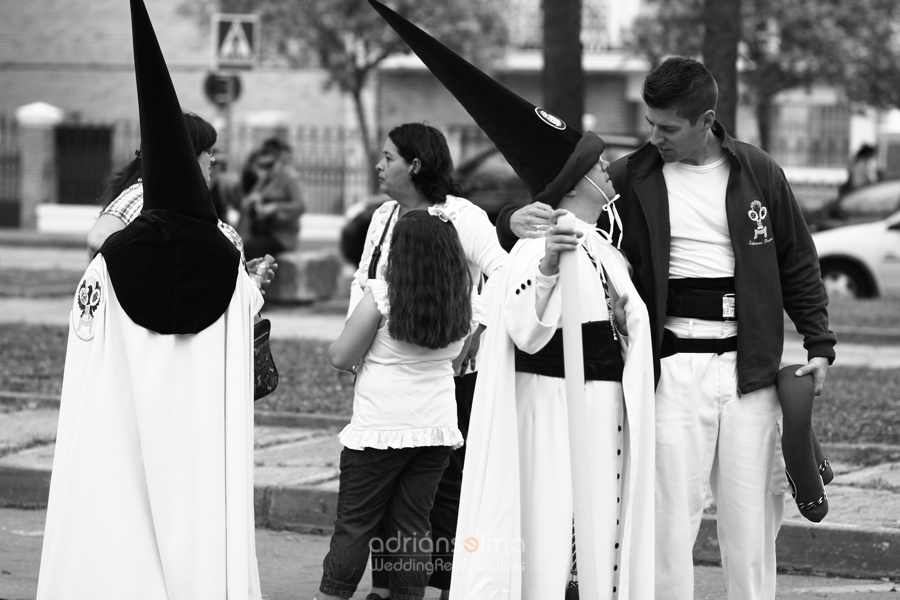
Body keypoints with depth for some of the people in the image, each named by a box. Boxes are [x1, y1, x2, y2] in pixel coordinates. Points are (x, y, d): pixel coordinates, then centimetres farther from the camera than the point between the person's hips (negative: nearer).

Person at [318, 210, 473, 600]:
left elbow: (341, 357, -8)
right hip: (437, 428, 4)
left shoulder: (381, 296, -13)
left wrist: (336, 346, 13)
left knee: (354, 524, 4)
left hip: (380, 428, -4)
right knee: (413, 524, 8)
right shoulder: (461, 302, 2)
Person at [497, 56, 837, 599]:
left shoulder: (758, 173, 4)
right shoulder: (632, 179, 0)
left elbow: (797, 264, 12)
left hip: (749, 368, 1)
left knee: (752, 522, 6)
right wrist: (517, 223, -20)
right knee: (670, 518, -4)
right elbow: (566, 219, 2)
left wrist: (819, 342, 6)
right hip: (674, 369, -1)